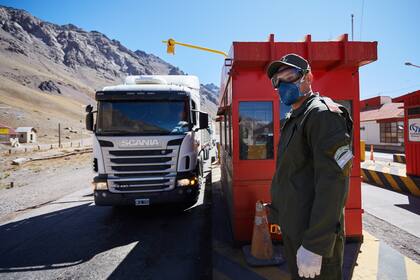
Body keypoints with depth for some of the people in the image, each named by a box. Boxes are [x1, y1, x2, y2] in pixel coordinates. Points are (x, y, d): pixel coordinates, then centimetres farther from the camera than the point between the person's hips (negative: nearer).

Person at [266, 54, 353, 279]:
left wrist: (314, 245, -26)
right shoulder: (293, 119, 12)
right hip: (292, 228, 9)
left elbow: (333, 180, -25)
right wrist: (277, 211, 17)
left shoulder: (323, 113, -16)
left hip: (314, 232, -8)